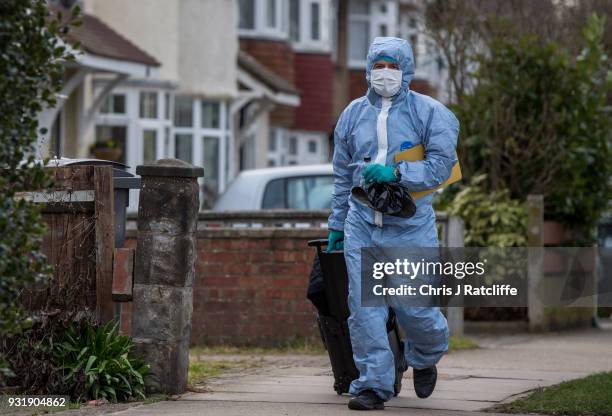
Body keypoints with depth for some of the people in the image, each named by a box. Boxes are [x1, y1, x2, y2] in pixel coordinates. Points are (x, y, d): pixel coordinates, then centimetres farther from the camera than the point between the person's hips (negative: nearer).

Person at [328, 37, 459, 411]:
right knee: (365, 308, -5)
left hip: (411, 227, -3)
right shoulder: (353, 114, 12)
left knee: (416, 309, -5)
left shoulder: (429, 112, -1)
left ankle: (426, 358, 28)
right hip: (362, 225, 3)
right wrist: (336, 225, 21)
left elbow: (442, 164, -9)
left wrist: (396, 173, -20)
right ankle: (373, 385, 0)